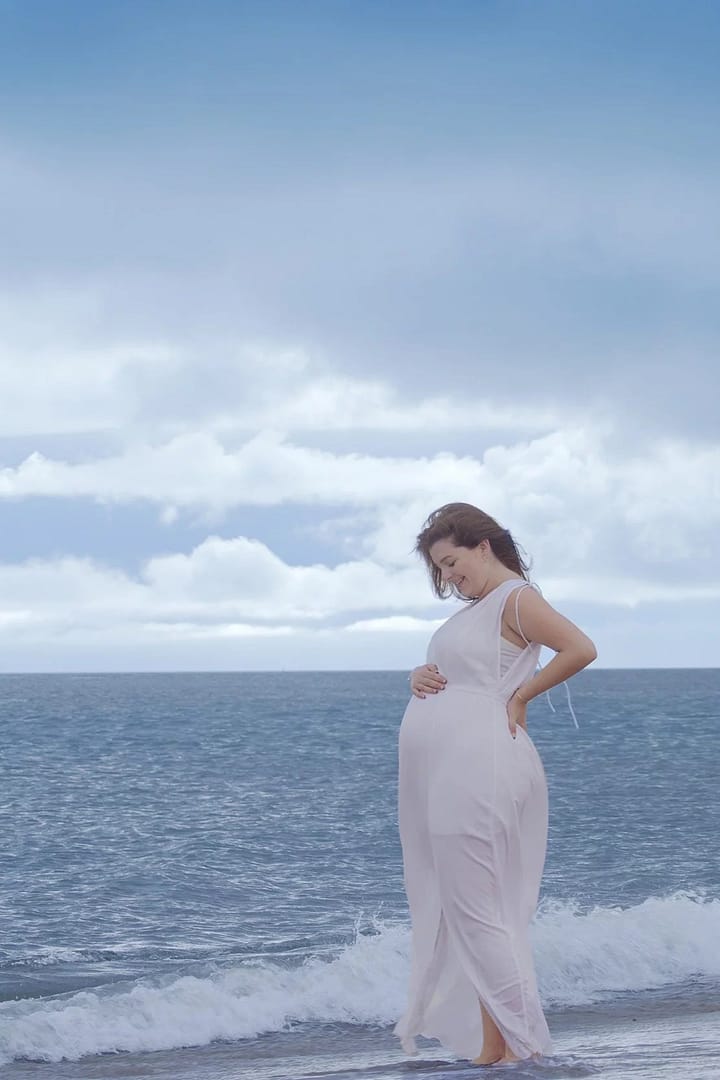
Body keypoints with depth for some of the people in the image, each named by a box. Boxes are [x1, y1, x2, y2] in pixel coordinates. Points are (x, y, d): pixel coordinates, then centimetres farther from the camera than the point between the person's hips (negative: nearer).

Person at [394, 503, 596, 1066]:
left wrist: (520, 697, -11)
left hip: (476, 766, -10)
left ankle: (514, 1045, -4)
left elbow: (581, 649, -20)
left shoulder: (516, 599, -7)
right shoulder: (474, 608, 20)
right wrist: (420, 677, 5)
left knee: (476, 912, -9)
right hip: (439, 774, 10)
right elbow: (448, 669, 28)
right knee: (449, 908, 9)